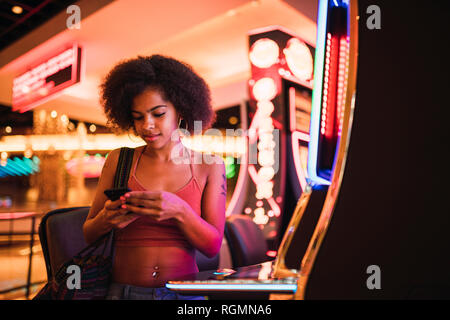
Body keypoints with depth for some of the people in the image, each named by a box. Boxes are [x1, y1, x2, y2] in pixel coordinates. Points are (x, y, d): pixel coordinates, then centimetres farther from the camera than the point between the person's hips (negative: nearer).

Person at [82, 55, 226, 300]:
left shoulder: (210, 166, 2)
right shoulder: (119, 160, 4)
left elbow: (213, 246, -2)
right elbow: (88, 234, 9)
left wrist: (179, 211, -18)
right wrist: (106, 219, -13)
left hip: (184, 291, 0)